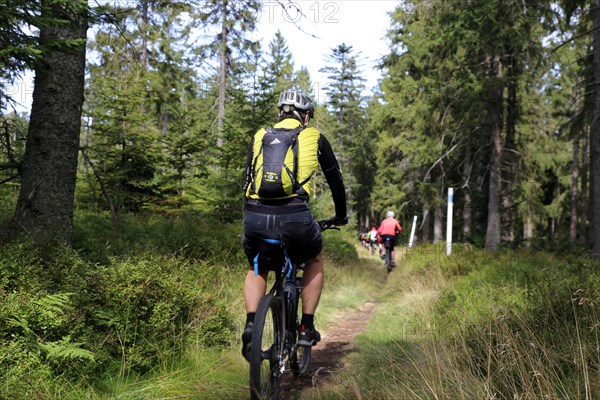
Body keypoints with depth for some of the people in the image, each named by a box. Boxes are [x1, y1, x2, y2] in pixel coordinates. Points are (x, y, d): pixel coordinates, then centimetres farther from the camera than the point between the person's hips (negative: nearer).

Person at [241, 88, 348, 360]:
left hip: (255, 217, 2)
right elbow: (335, 180, 24)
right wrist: (341, 216, 40)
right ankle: (307, 327, 24)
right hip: (294, 216, -2)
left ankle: (251, 323, 8)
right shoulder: (314, 137, 16)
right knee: (314, 261, 29)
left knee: (257, 270, 30)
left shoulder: (260, 136, 22)